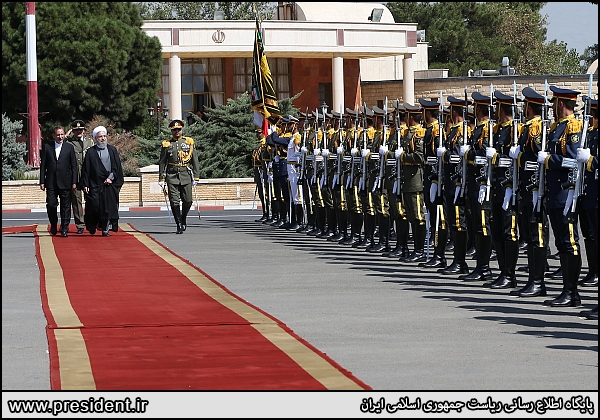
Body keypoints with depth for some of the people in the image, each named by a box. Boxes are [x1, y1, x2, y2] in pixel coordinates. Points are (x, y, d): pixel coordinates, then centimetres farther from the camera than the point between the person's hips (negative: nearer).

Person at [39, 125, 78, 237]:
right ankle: (53, 224, 21)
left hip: (65, 182, 0)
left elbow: (74, 166, 5)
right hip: (51, 183, 0)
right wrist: (42, 181, 0)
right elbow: (43, 165, 6)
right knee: (51, 205, -2)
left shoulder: (69, 147, 5)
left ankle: (64, 229, 7)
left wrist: (74, 182, -1)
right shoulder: (47, 147, 6)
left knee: (65, 206, 1)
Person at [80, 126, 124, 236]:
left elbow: (117, 167, 7)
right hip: (95, 185, -1)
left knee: (108, 207, -3)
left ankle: (105, 228, 3)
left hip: (110, 184, 1)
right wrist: (85, 185, -5)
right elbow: (85, 170, 2)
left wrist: (111, 177, -6)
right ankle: (92, 227, 14)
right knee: (94, 206, -4)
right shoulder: (91, 152, 4)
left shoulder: (112, 150, 10)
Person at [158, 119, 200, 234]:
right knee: (175, 202, -7)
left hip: (186, 175, 1)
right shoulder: (167, 144, 7)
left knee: (187, 201, 0)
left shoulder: (189, 142, 8)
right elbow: (162, 162, 8)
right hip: (172, 176, -1)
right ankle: (179, 226, -2)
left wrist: (196, 177, 2)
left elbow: (195, 161, 8)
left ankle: (183, 219, 27)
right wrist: (161, 179, 3)